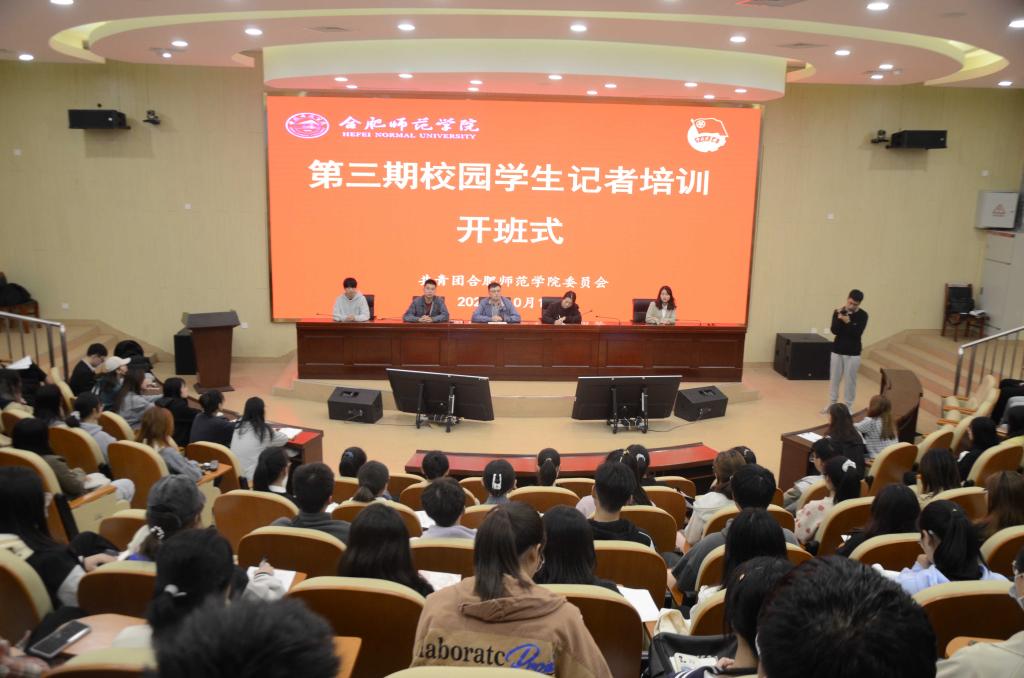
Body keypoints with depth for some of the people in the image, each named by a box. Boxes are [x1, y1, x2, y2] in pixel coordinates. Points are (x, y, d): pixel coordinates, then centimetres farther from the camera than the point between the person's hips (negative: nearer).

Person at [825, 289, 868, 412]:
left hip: (853, 353, -2)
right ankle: (832, 403, 21)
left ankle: (849, 406, 15)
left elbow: (857, 333, -18)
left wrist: (848, 322, -31)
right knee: (834, 378, 9)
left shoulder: (862, 315, -8)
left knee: (850, 380, 4)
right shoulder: (838, 312, -4)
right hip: (837, 351, 2)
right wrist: (839, 317, -25)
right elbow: (834, 331, -13)